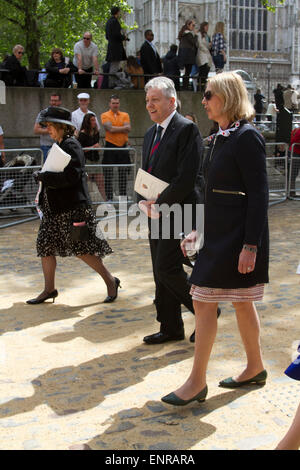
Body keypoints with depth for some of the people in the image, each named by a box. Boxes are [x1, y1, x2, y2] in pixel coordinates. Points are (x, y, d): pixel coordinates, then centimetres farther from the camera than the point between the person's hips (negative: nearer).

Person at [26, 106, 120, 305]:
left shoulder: (71, 146, -14)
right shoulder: (59, 146, 14)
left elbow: (70, 177, -24)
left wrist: (43, 176, -17)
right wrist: (44, 176, 7)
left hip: (73, 208, -10)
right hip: (54, 208, 10)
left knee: (82, 249, -4)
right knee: (45, 246, 11)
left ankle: (111, 281, 11)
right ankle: (49, 289, 23)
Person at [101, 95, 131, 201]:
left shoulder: (125, 115, 10)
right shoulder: (105, 115, 2)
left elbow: (128, 129, -6)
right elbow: (110, 128, -14)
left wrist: (115, 129, -11)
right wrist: (123, 128, -6)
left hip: (123, 147, 3)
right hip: (110, 147, -2)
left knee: (123, 174, 6)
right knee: (108, 175, -2)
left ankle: (123, 197, 14)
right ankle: (109, 198, 4)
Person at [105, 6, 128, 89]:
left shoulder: (108, 22, 19)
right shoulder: (115, 21, -11)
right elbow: (117, 34, -20)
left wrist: (122, 37, 19)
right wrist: (124, 37, -2)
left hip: (110, 47, 10)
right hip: (116, 47, -10)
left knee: (112, 67, 12)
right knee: (115, 68, -10)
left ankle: (110, 84, 13)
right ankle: (112, 85, -11)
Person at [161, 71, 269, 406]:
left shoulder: (247, 137, -14)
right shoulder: (220, 138, 13)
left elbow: (258, 194, -18)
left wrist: (251, 244, -21)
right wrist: (199, 230, 17)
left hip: (237, 236, -9)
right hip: (219, 234, 9)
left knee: (204, 301, -6)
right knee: (240, 302, 16)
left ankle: (196, 382, 4)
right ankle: (255, 368, 30)